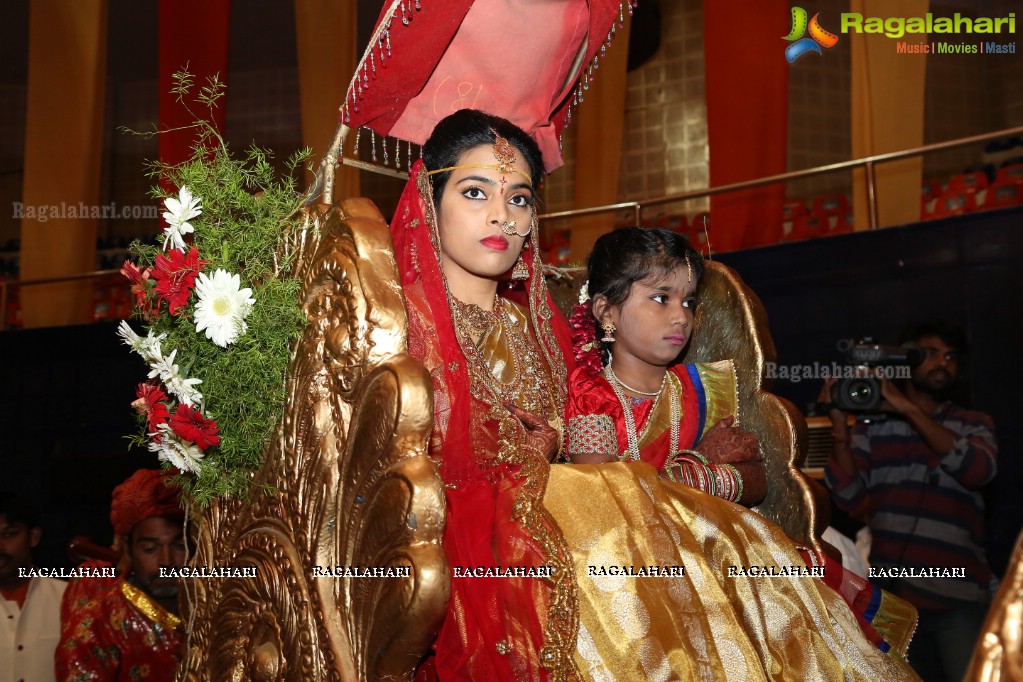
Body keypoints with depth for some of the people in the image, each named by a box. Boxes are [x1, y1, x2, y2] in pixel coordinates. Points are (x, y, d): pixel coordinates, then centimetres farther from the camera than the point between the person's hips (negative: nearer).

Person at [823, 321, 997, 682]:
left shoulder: (974, 423, 10)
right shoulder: (873, 424, 8)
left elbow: (977, 470, -12)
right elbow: (849, 496, -2)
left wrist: (910, 411, -16)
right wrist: (840, 425, -13)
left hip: (956, 598, 0)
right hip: (891, 594, 1)